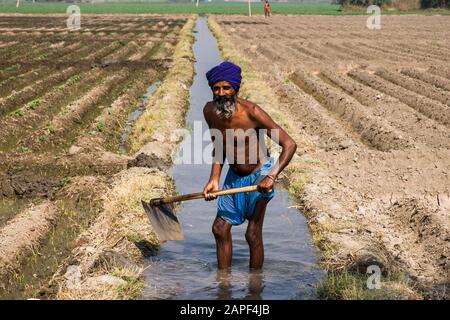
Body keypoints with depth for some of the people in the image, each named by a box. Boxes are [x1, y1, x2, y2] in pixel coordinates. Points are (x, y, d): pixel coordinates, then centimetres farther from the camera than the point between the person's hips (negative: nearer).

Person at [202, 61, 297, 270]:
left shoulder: (250, 112, -25)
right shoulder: (209, 111, -8)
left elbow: (289, 145, -24)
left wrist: (272, 177, -33)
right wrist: (214, 179, -3)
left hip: (259, 175, -6)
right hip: (234, 176, 6)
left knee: (253, 234, -5)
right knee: (220, 228, 8)